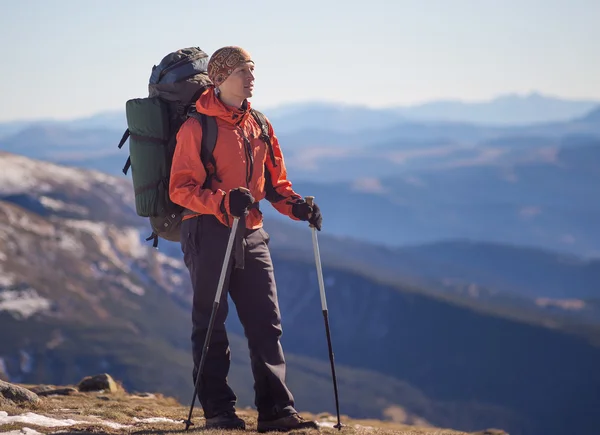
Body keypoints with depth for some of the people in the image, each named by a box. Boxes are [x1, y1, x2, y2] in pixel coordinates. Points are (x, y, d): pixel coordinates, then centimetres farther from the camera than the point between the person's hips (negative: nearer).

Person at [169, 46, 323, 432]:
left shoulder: (258, 125, 13)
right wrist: (222, 200, -27)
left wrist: (295, 205, 0)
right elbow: (180, 188, -12)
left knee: (266, 323, 2)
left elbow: (273, 181, 20)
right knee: (211, 325, 1)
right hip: (208, 233, -6)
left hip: (251, 234, 6)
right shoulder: (197, 127, -8)